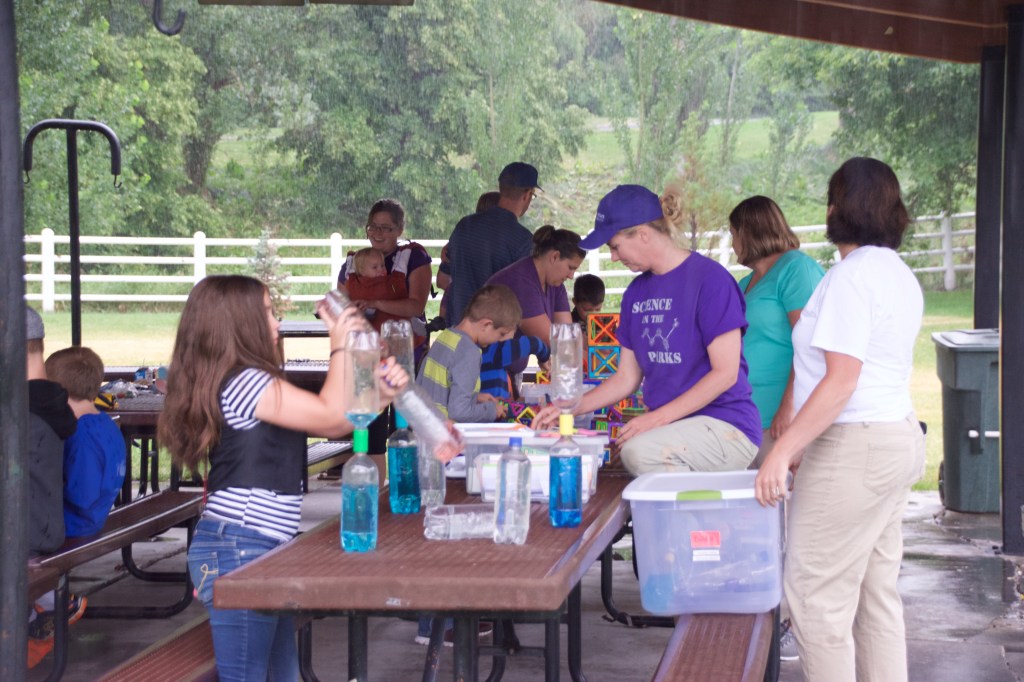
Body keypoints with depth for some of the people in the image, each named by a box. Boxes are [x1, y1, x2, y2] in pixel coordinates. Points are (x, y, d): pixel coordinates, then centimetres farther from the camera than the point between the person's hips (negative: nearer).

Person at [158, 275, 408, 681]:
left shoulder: (253, 385, 17)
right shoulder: (243, 382, -15)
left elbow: (328, 424, 18)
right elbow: (331, 416, -14)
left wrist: (381, 393, 6)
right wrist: (340, 345, -2)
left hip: (257, 550, 10)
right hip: (240, 551, -10)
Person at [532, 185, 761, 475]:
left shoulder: (710, 279, -9)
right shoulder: (637, 292, 14)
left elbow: (725, 372, -13)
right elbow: (627, 378, 17)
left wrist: (658, 417, -19)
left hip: (726, 427, -7)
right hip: (669, 427, 7)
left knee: (638, 450, -34)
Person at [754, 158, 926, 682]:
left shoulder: (852, 276, -15)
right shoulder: (899, 274, 14)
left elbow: (841, 381, -21)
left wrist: (782, 452, -22)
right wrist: (803, 446, 19)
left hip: (853, 451, -10)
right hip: (899, 438, 10)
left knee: (816, 596, -5)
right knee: (877, 594, 13)